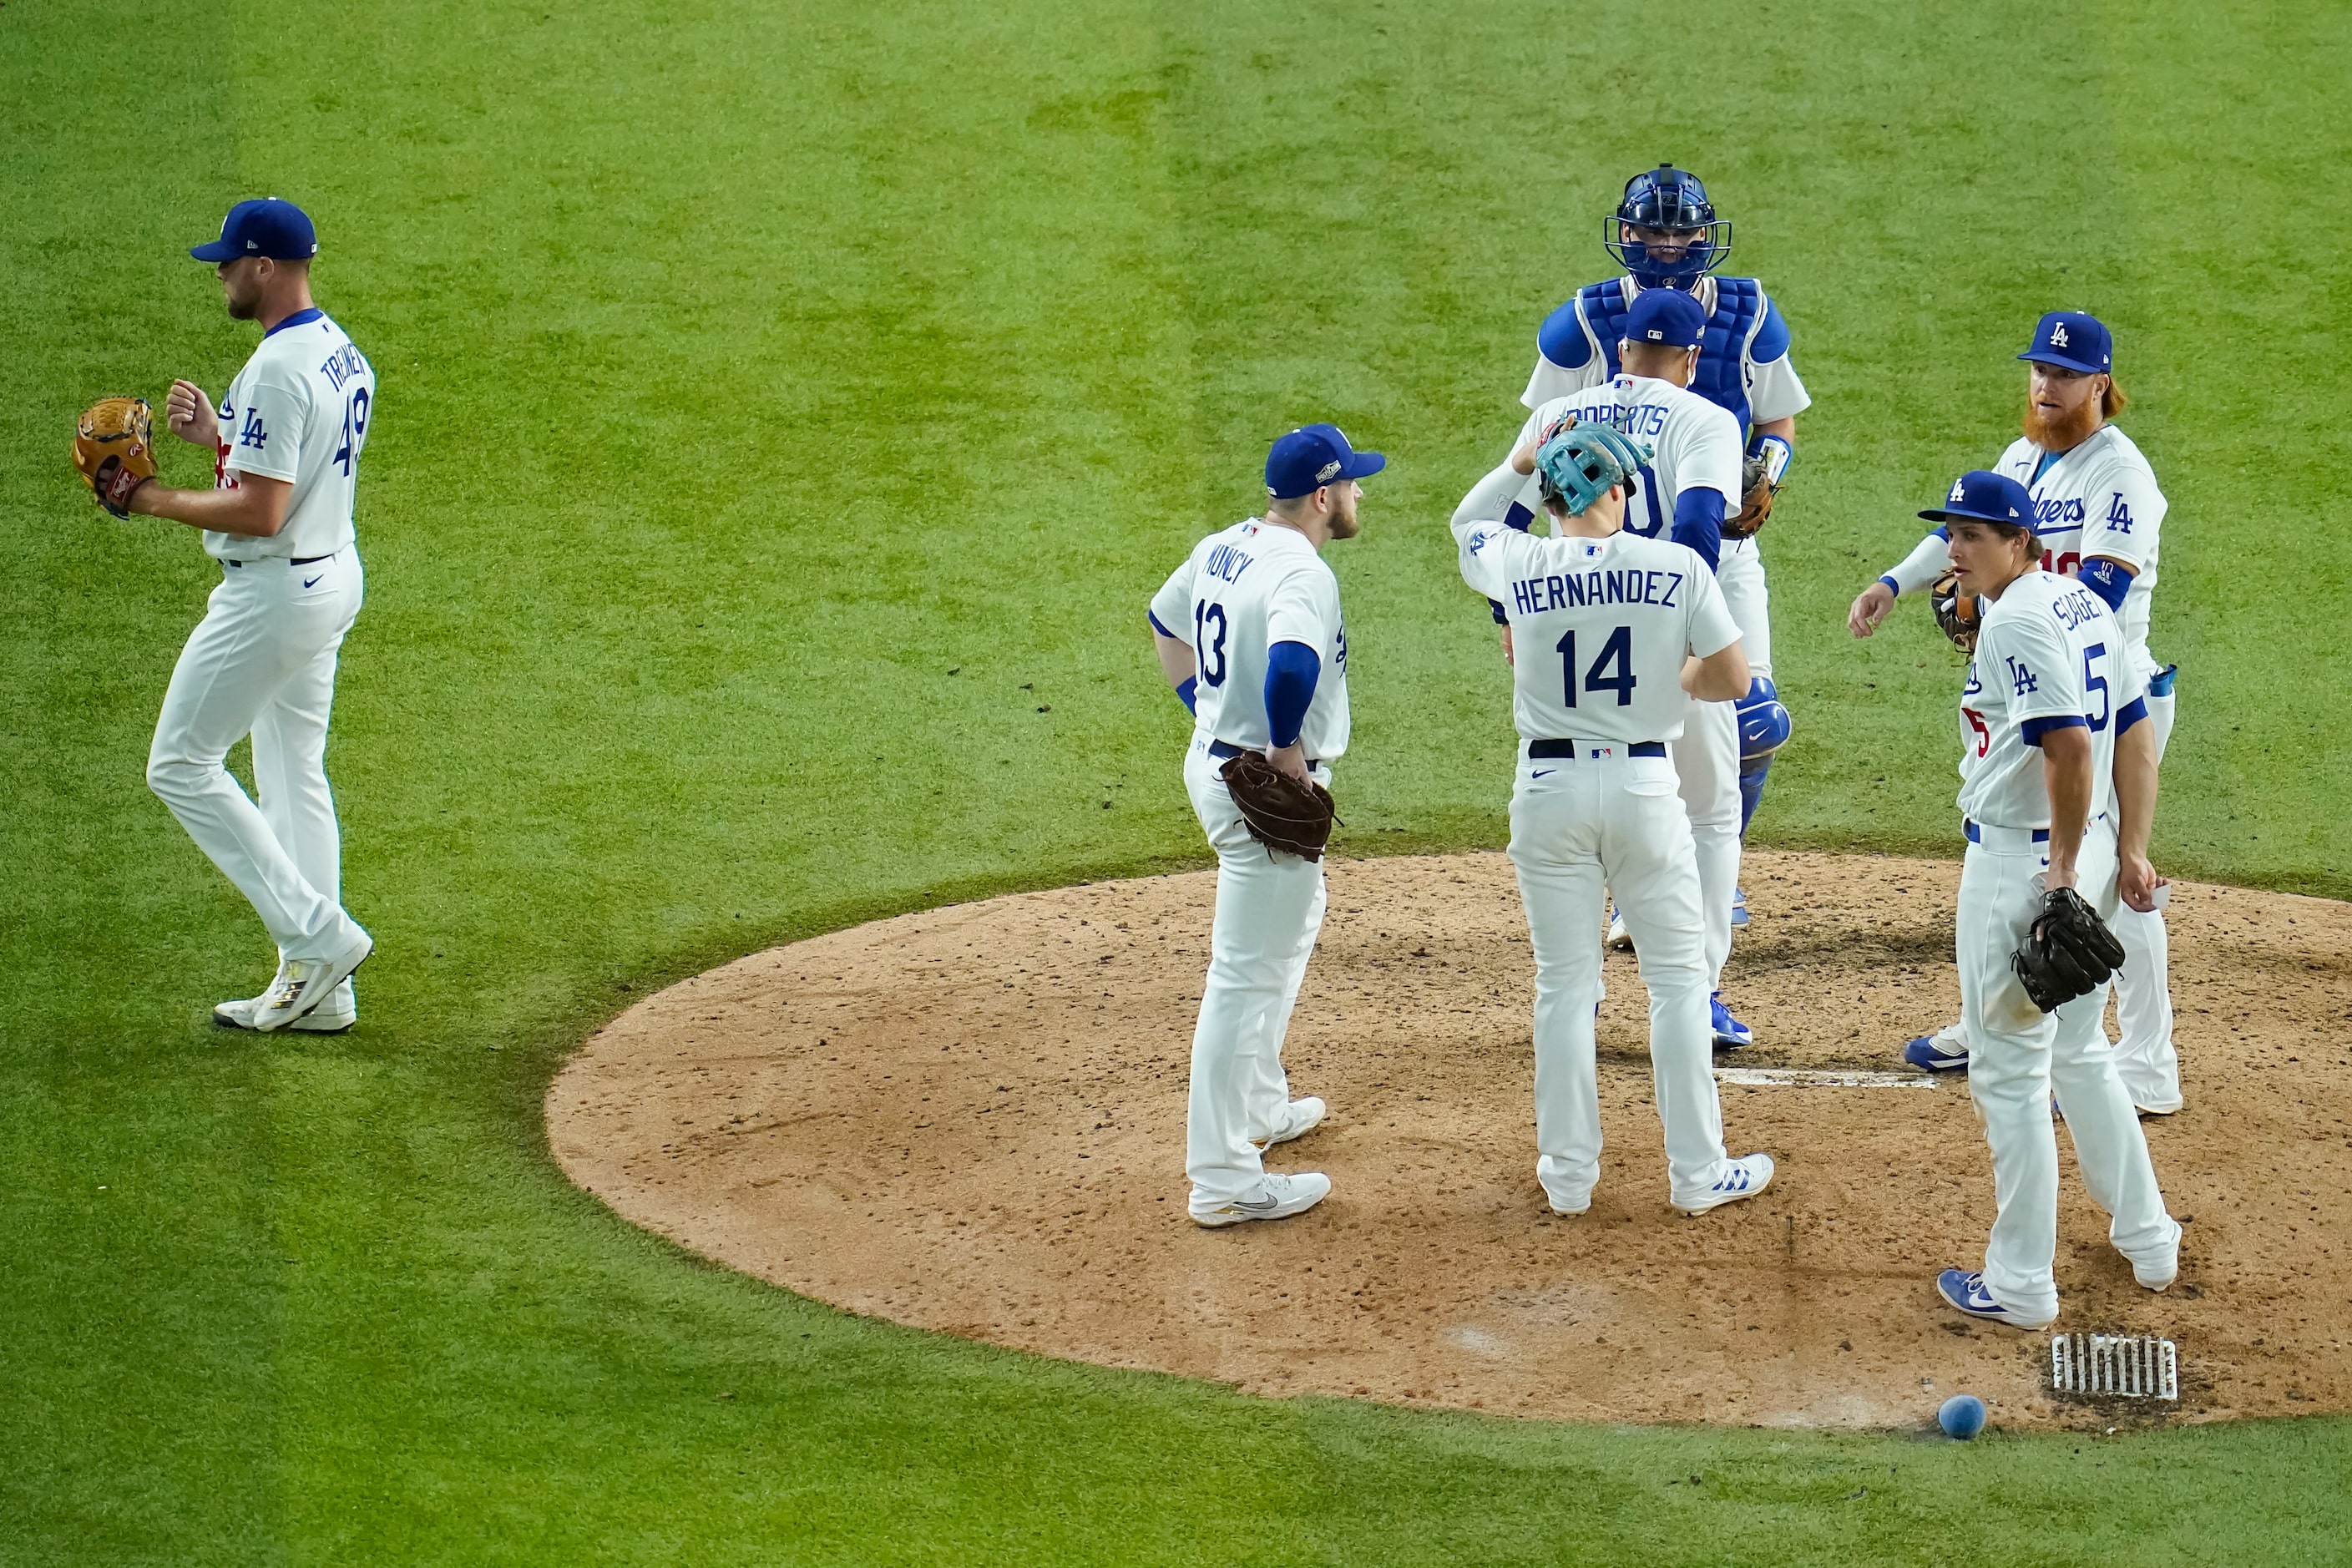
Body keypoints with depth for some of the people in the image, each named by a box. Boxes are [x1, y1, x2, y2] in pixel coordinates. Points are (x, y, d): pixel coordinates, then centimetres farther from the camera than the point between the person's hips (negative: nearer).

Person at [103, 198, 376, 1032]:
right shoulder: (344, 356, 9)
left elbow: (260, 511, -26)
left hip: (273, 591, -10)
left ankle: (317, 935, -6)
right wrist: (217, 434, 10)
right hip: (332, 578, 10)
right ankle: (318, 989, 16)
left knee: (181, 765, 0)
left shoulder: (277, 371, -23)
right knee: (294, 774, 15)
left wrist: (159, 500, -14)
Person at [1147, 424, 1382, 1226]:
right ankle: (1222, 1180, -4)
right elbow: (1292, 665, -41)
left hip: (1213, 762, 10)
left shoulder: (1222, 549, 6)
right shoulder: (1301, 574, -23)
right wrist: (1286, 751, -25)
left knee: (1295, 919, 30)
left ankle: (1259, 1107, 41)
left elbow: (1166, 618, 24)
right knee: (1247, 973, -6)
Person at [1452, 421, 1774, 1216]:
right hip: (1646, 784, -1)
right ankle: (1697, 1172, 12)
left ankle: (1569, 1174, 16)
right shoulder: (1676, 568, -9)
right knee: (1677, 978, 9)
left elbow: (1468, 522, 17)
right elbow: (1732, 678, -5)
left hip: (1550, 787, 1)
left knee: (1564, 984, 11)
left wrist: (1525, 458, 23)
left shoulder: (1520, 568, -6)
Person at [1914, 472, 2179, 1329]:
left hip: (2022, 862, -9)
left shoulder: (2015, 623, -19)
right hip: (2090, 853, 9)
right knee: (2080, 1056, 23)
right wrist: (2130, 851, 9)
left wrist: (2060, 869, -20)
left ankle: (2021, 1282, 6)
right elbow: (2135, 735, 10)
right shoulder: (2083, 604, 10)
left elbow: (2069, 748, -27)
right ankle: (2147, 1240, 31)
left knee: (2008, 1072, 0)